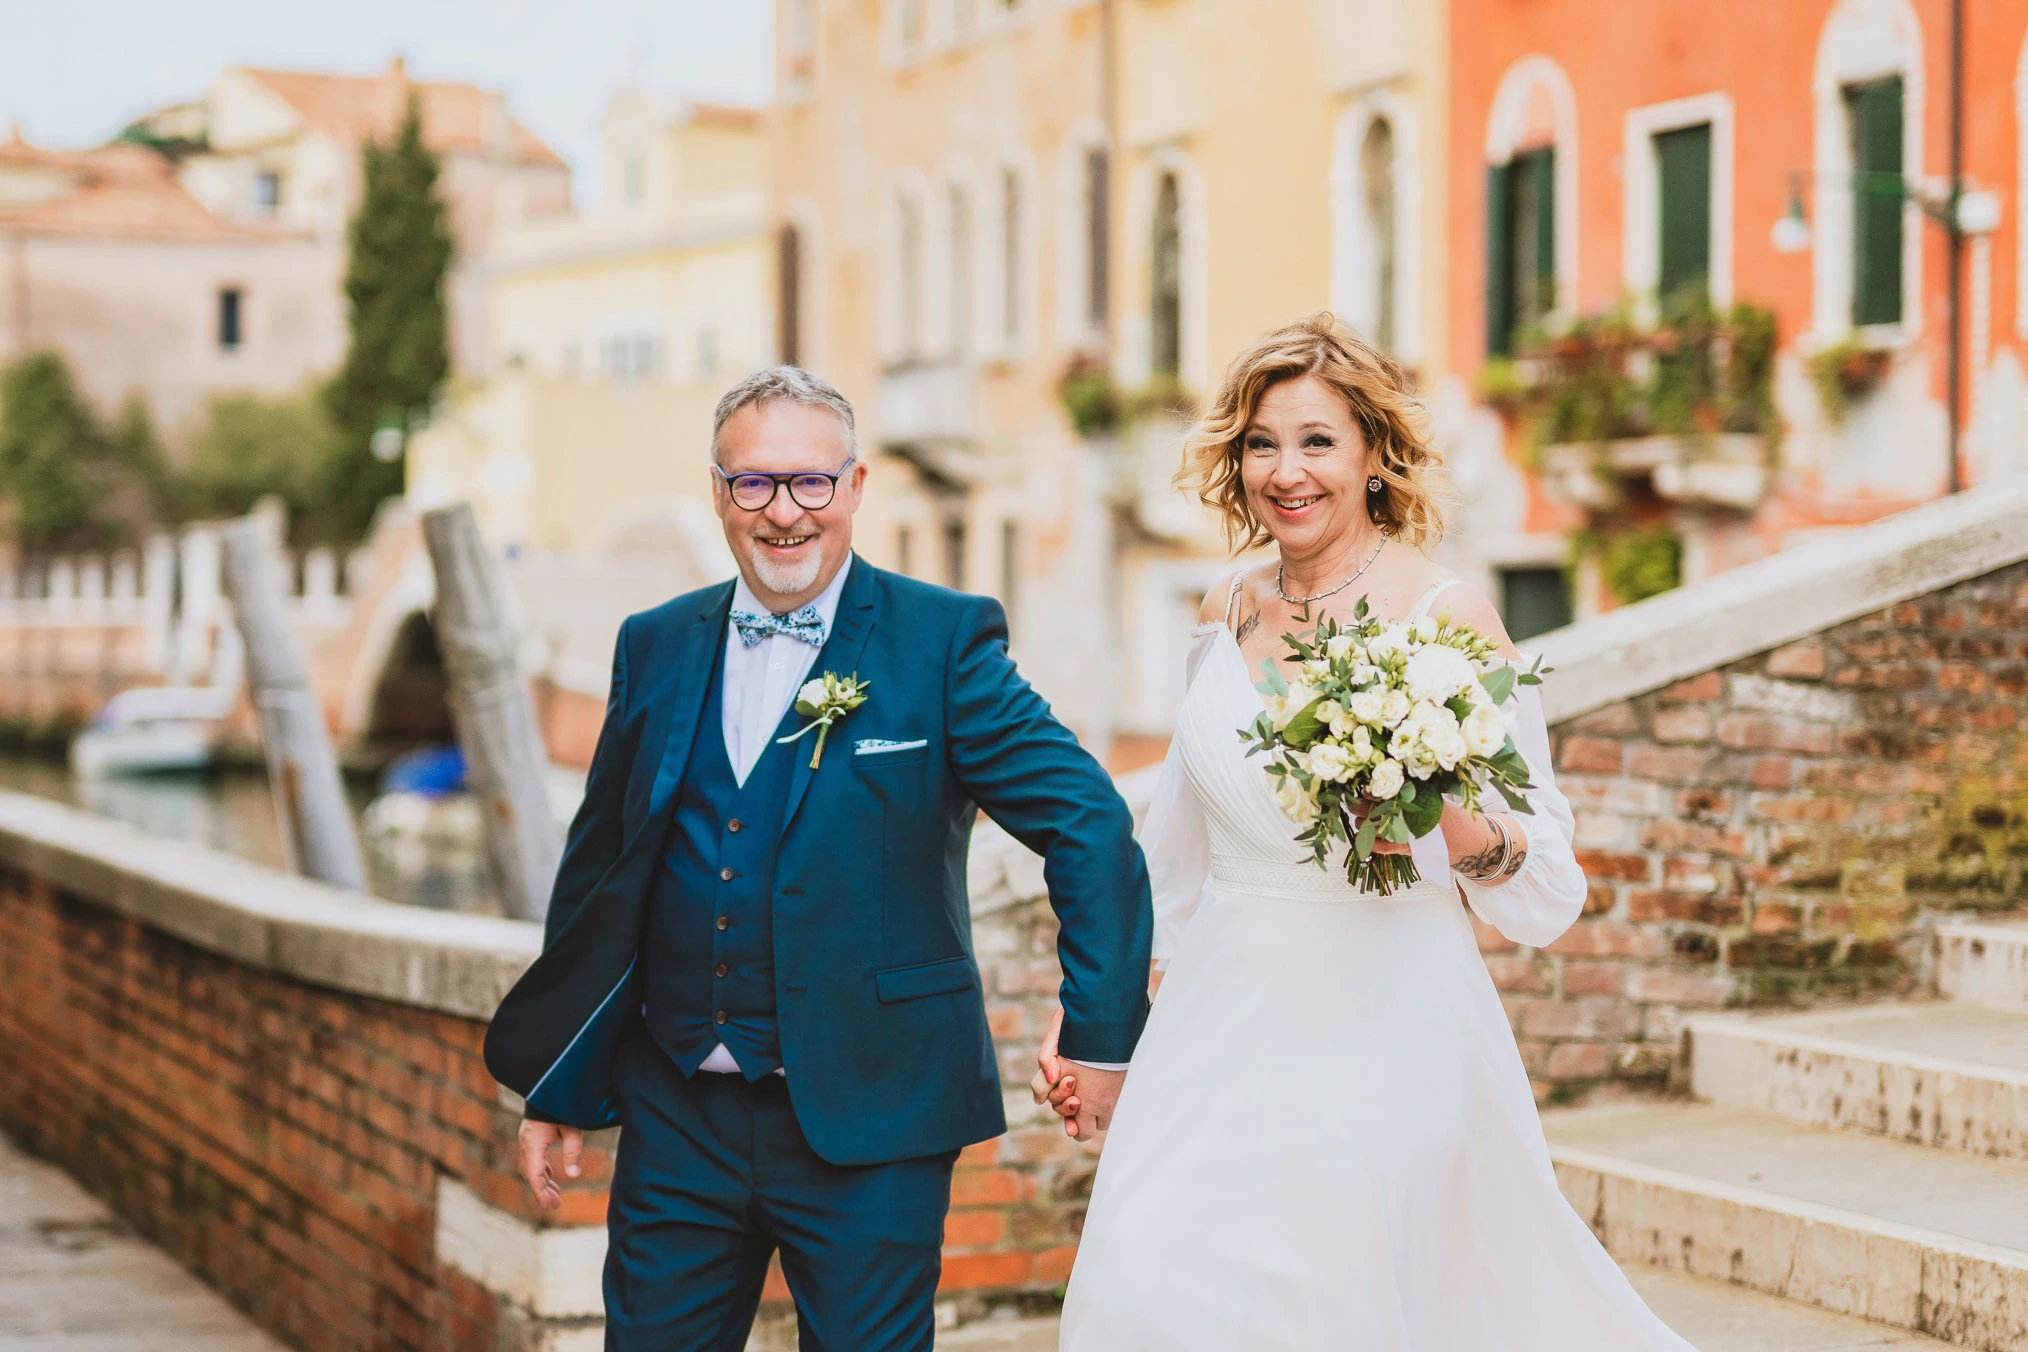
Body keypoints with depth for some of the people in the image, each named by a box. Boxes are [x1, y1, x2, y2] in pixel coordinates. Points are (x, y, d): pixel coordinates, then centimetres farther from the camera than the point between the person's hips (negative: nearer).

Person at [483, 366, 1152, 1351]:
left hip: (868, 1126, -4)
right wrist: (558, 1086, 16)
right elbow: (600, 867, 15)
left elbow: (1091, 827, -5)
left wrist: (1100, 1038, -9)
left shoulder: (943, 640, -5)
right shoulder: (656, 646, 8)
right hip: (678, 1117, 4)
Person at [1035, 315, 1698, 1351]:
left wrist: (1458, 829, -26)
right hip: (1222, 1030, 5)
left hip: (1380, 1037, -5)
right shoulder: (1228, 615, 9)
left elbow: (1548, 890, -6)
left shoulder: (1445, 616, -6)